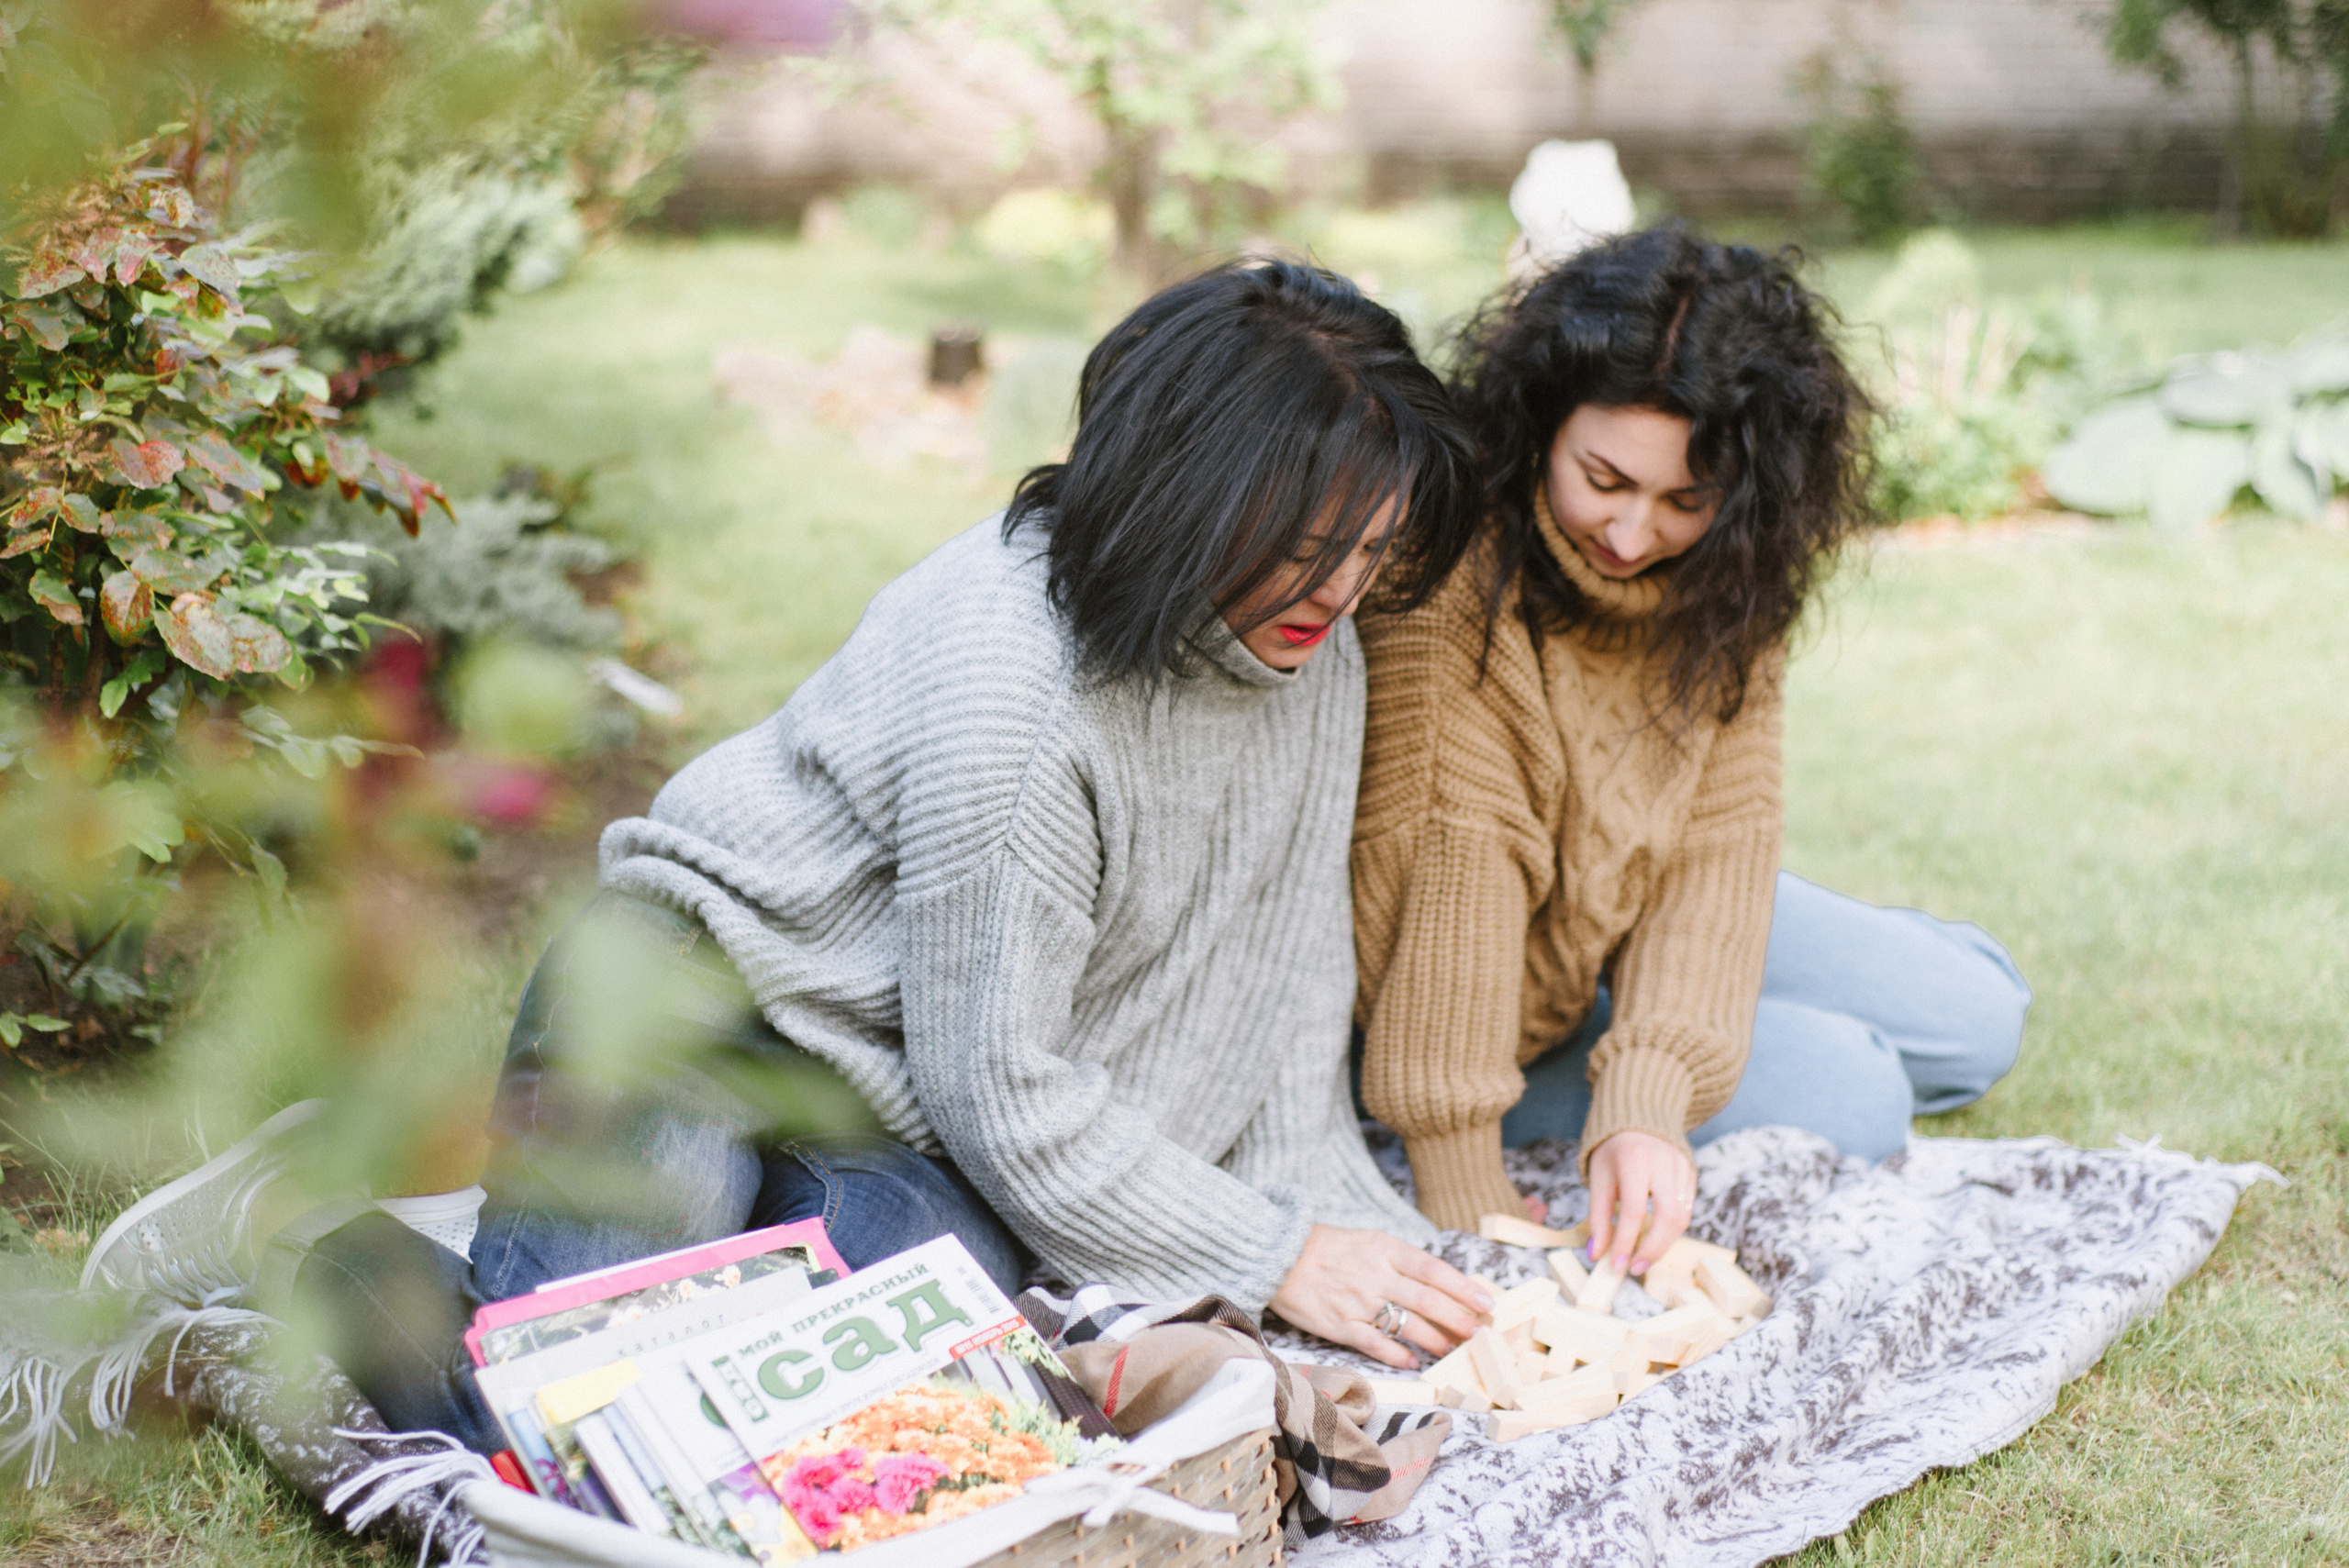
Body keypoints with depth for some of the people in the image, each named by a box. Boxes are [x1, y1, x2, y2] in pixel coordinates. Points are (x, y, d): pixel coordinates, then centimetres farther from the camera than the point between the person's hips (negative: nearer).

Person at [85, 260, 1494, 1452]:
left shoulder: (1311, 646, -3)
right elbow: (1003, 1101, -22)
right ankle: (298, 1218, 5)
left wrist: (1334, 1211, -7)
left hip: (890, 1113, 7)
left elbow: (1278, 971, 5)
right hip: (697, 1006, -7)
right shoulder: (1003, 690, -28)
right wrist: (1273, 1257, -17)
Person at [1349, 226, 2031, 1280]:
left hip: (1628, 916, 7)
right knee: (1851, 1098, -17)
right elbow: (1442, 888, -32)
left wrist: (1646, 1099, -30)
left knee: (1974, 1021, 10)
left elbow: (1721, 830, -16)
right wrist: (1473, 1208, -29)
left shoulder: (1723, 572, -12)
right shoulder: (1450, 575, -33)